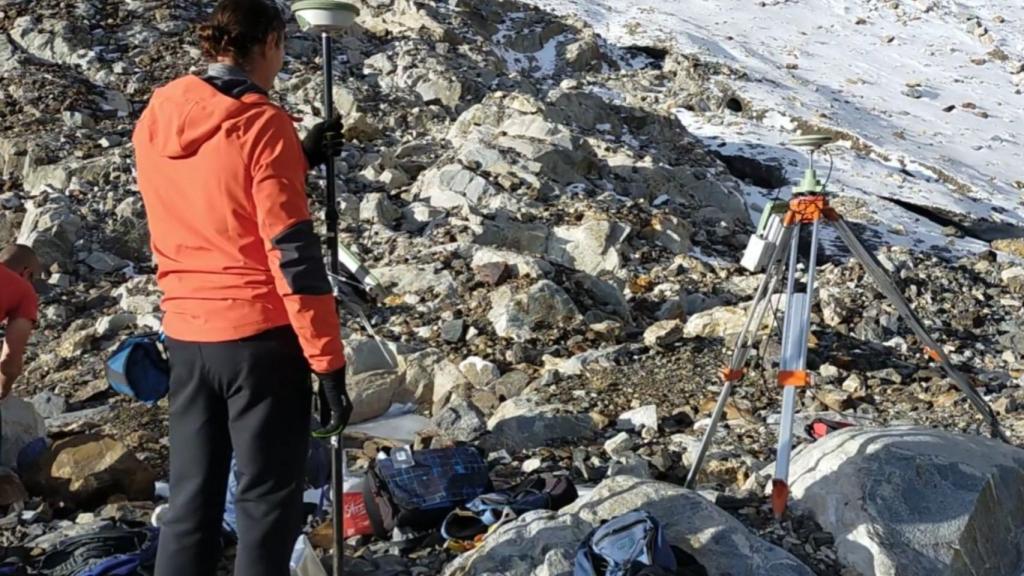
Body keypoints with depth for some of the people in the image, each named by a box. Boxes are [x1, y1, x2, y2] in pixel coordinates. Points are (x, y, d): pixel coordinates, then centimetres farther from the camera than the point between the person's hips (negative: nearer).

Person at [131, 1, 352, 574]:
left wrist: (299, 158, 13)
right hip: (261, 335, -6)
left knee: (191, 500, 13)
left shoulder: (154, 121, 7)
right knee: (268, 503, 5)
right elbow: (291, 252, -16)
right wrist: (329, 361, -12)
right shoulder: (263, 122, -13)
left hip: (186, 335, 6)